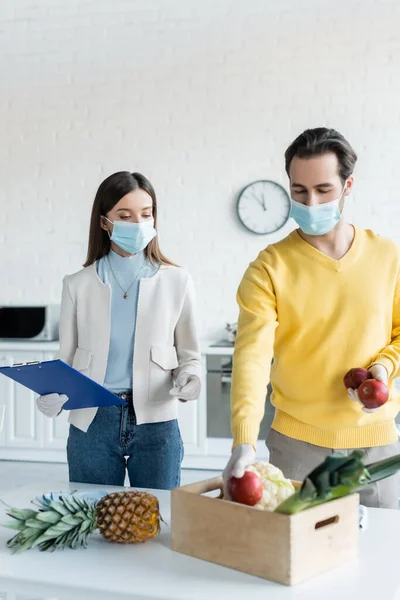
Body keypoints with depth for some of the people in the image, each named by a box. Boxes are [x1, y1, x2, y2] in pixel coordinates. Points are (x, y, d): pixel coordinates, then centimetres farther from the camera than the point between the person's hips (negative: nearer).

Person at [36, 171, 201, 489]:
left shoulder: (177, 281, 1)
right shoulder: (78, 285, 3)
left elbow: (189, 356, 6)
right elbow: (67, 359, 7)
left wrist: (189, 379, -15)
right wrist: (53, 397, -12)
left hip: (155, 422, -1)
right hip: (92, 422, 1)